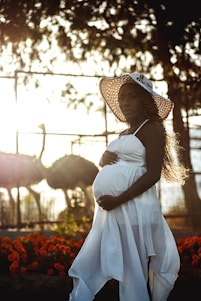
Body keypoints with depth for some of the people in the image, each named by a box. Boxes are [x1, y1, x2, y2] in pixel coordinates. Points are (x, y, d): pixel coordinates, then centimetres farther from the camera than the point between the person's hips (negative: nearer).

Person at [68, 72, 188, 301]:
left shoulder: (151, 128, -4)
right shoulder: (124, 134, 21)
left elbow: (153, 174, -14)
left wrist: (118, 200, -19)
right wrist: (104, 158, 6)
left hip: (134, 210, -9)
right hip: (110, 212, 9)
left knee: (133, 275, -5)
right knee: (87, 270, 6)